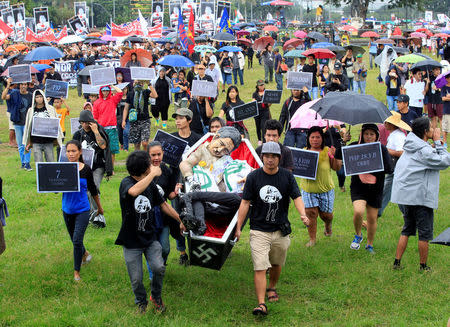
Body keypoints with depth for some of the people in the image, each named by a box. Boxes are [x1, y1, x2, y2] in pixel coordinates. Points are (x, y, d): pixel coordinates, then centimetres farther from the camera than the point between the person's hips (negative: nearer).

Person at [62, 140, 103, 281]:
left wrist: (99, 207, 15)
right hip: (67, 210, 3)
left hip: (82, 210, -3)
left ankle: (76, 272, 3)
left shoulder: (86, 169, -8)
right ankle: (85, 254, 51)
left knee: (77, 240, -10)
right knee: (74, 239, 20)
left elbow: (93, 190, 5)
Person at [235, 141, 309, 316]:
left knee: (277, 264, 17)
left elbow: (297, 197, -3)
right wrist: (238, 227, -2)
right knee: (260, 268, -11)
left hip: (281, 230, 2)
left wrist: (303, 215, -23)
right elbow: (245, 203, 0)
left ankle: (272, 288, 45)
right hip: (259, 231, -2)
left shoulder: (287, 176, 2)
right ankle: (261, 304, -13)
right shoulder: (253, 177, -1)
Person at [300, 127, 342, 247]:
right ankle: (312, 239, 7)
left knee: (326, 214, 8)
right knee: (311, 214, -6)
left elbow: (337, 168, -6)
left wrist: (333, 157, -21)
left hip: (326, 189, -1)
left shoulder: (327, 151, -6)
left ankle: (328, 226, 44)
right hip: (308, 189, 1)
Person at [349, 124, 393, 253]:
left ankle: (370, 245, 30)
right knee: (358, 211, -23)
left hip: (375, 190, 1)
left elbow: (389, 169, -8)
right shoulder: (354, 147, -1)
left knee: (372, 218, 8)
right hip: (358, 188, -1)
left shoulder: (382, 149, -1)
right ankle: (358, 235, 6)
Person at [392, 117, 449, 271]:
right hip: (420, 197, -9)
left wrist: (436, 144, 4)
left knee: (407, 230, 17)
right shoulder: (424, 150, -19)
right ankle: (423, 266, 13)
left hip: (405, 195, 9)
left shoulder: (410, 147, 10)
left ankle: (397, 262, 15)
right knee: (424, 233, 5)